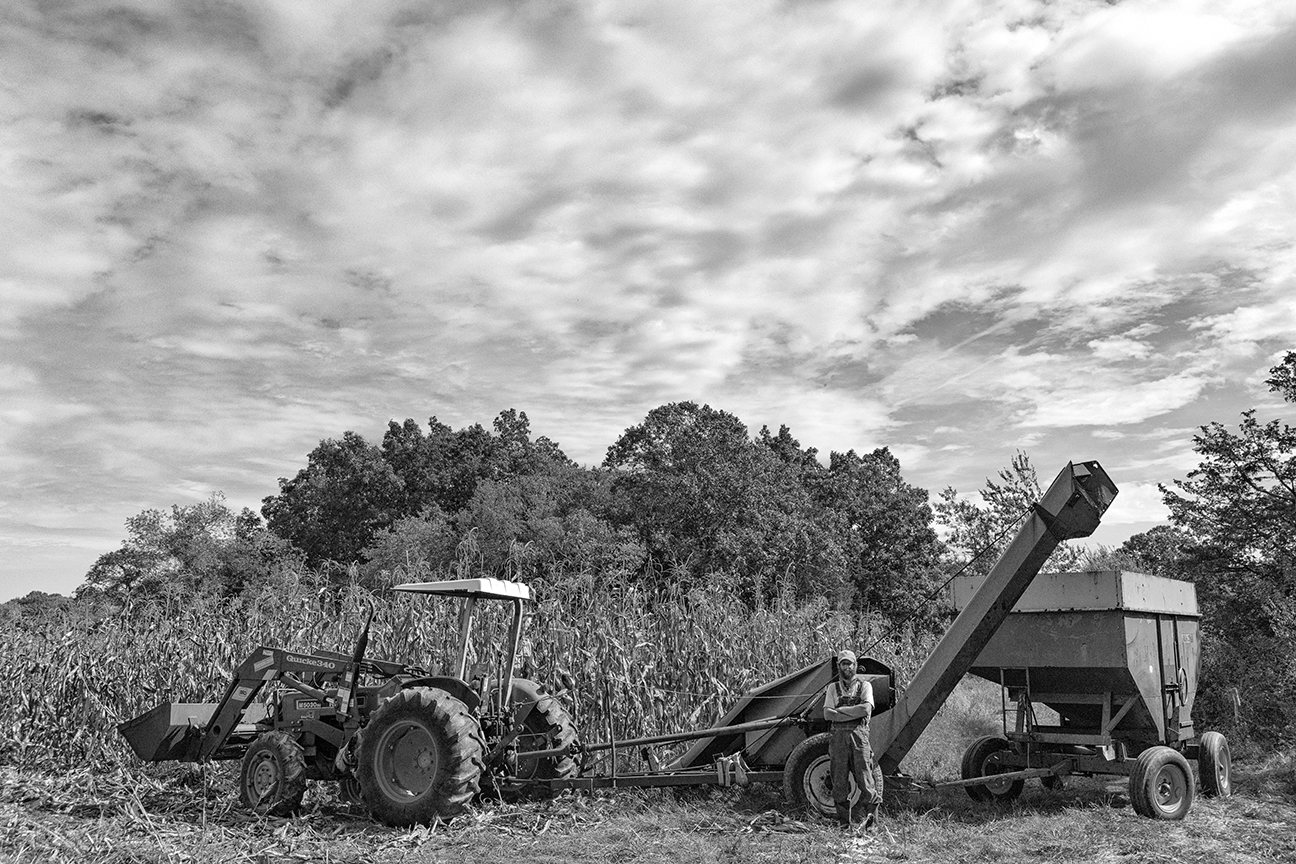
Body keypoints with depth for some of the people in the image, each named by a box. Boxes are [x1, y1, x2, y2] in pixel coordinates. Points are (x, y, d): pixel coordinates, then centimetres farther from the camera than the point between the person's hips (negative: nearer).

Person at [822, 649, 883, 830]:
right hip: (838, 736, 2)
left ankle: (871, 817, 7)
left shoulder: (864, 685, 9)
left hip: (859, 735, -2)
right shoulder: (833, 687, 14)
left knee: (864, 778, -5)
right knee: (840, 781, 2)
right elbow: (827, 714, 1)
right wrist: (853, 713, -7)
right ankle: (844, 822, 10)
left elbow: (866, 709, -9)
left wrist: (840, 710, -5)